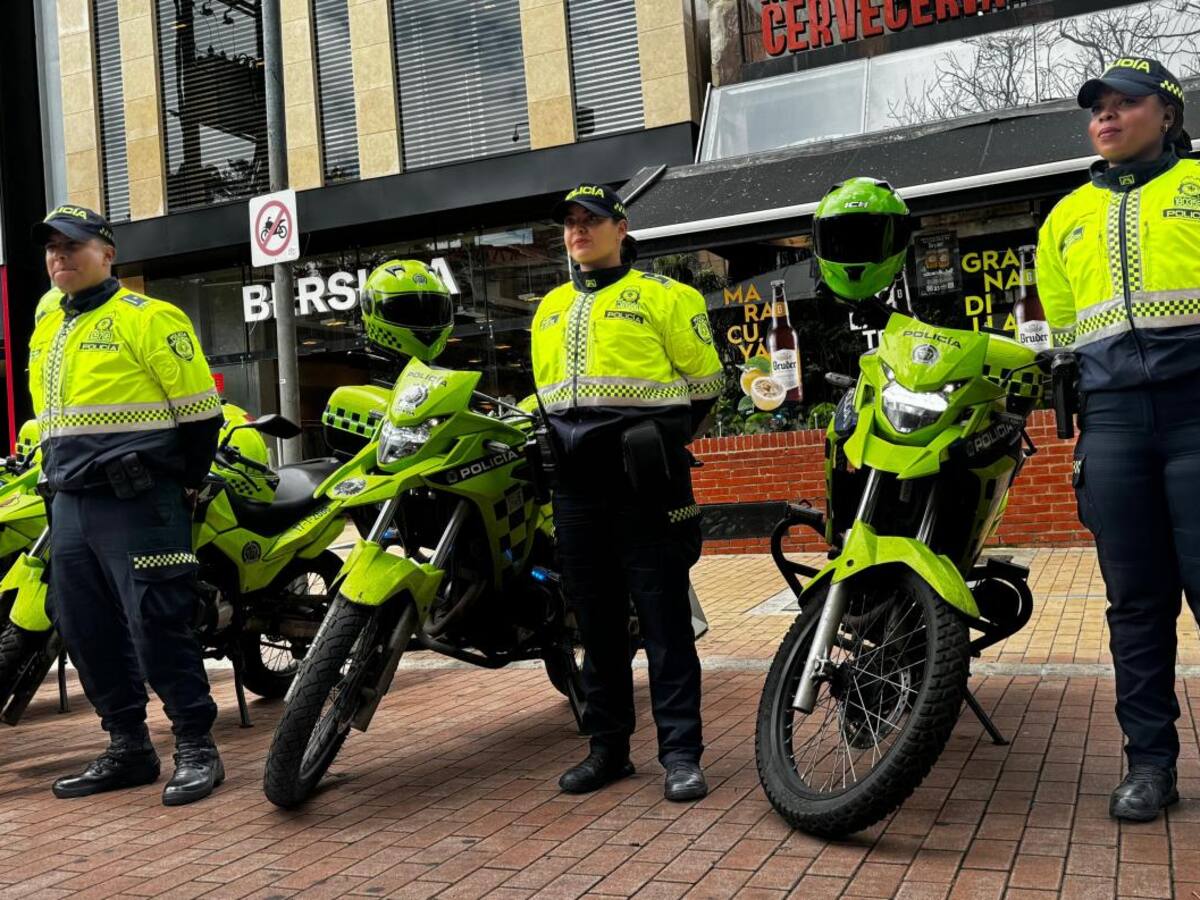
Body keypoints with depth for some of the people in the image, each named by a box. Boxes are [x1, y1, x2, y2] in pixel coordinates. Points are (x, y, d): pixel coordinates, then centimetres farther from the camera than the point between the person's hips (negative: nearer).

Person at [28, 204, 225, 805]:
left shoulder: (148, 318, -7)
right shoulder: (46, 329, 17)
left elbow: (199, 409, -7)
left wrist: (182, 482, -2)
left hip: (135, 503, -8)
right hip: (68, 504, 8)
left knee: (158, 626, -8)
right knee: (86, 632, 11)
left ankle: (195, 747, 4)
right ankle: (127, 748, 22)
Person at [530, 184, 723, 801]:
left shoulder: (663, 296, 2)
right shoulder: (550, 309, 20)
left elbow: (704, 380, 3)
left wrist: (661, 434, 2)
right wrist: (553, 436, 15)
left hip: (642, 477, -6)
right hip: (576, 481, 6)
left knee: (664, 617, -4)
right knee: (596, 619, 10)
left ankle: (680, 752, 2)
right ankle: (608, 745, 20)